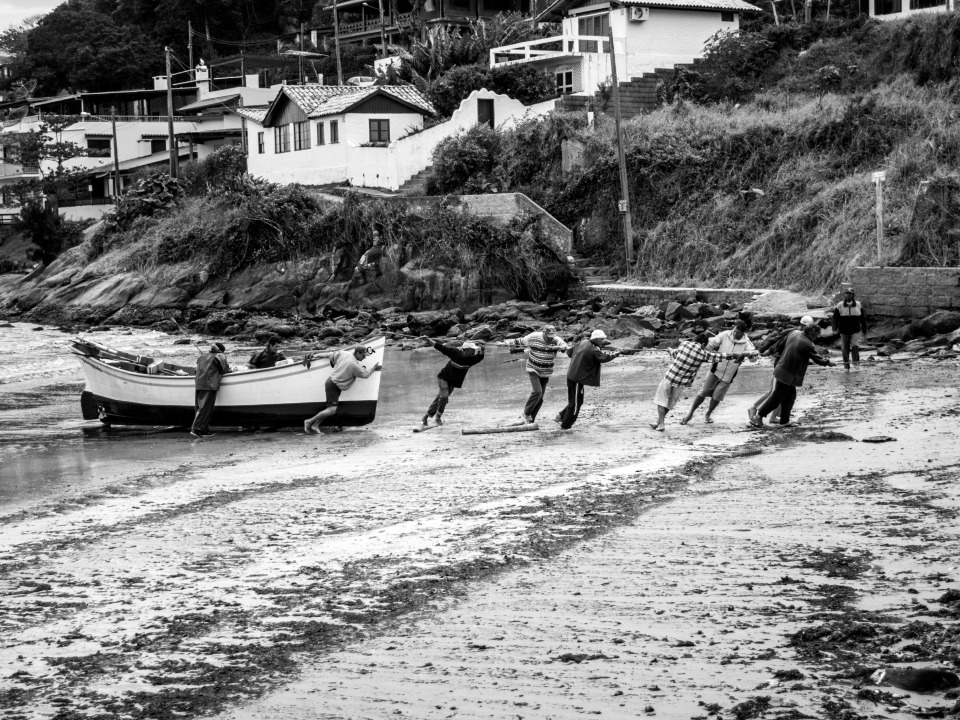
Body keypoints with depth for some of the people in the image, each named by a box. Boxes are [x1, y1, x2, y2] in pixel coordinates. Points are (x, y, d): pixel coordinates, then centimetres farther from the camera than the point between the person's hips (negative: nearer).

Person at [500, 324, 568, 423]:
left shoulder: (556, 340, -12)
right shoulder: (533, 337, -14)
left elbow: (564, 346, -27)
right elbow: (519, 342, -2)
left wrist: (560, 347, -49)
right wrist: (504, 343, 1)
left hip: (546, 373, 3)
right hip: (533, 369, -3)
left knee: (540, 397, 4)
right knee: (537, 391, -19)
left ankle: (531, 418, 18)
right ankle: (526, 413, -1)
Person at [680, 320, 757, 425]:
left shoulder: (746, 343, -13)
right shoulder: (725, 335, -12)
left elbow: (755, 352, -28)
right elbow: (711, 343, -11)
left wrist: (743, 354, -44)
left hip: (728, 376, 0)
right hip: (716, 369, 0)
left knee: (716, 397, 5)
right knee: (703, 392, 0)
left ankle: (708, 415, 33)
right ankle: (690, 414, 16)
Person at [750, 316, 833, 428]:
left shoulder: (794, 334, -1)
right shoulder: (807, 345, -22)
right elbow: (817, 359, -11)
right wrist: (828, 362, 9)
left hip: (782, 368, 8)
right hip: (789, 375, -8)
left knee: (790, 396, 18)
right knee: (777, 397, 3)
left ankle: (784, 421, 23)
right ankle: (758, 417, 9)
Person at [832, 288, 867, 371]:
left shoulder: (858, 305, 2)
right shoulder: (839, 306, -1)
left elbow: (863, 318, 10)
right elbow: (835, 317, 0)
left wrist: (864, 329, 11)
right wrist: (835, 328, -13)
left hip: (855, 331, -1)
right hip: (844, 331, 1)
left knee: (855, 345, -18)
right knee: (845, 348, 4)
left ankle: (856, 362, -3)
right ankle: (846, 365, 16)